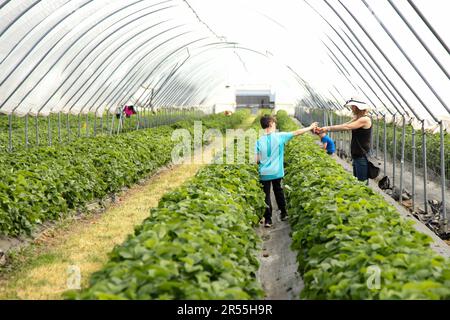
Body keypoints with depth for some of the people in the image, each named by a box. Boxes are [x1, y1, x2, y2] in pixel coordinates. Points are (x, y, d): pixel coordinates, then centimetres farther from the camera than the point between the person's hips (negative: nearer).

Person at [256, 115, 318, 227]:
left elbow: (257, 160, -7)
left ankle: (267, 220, 2)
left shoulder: (259, 141, -6)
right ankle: (283, 213, 34)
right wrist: (310, 127, 14)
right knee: (278, 192, 22)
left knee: (266, 195, 6)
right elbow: (296, 132, 1)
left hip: (264, 173, -1)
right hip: (276, 172, 1)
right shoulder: (279, 136, -9)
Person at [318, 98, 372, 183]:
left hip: (362, 157, -9)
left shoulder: (365, 119, -15)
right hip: (356, 156, 9)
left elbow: (346, 127, -21)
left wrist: (328, 129, -19)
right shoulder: (357, 119, 14)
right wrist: (324, 129, -5)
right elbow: (344, 125, 6)